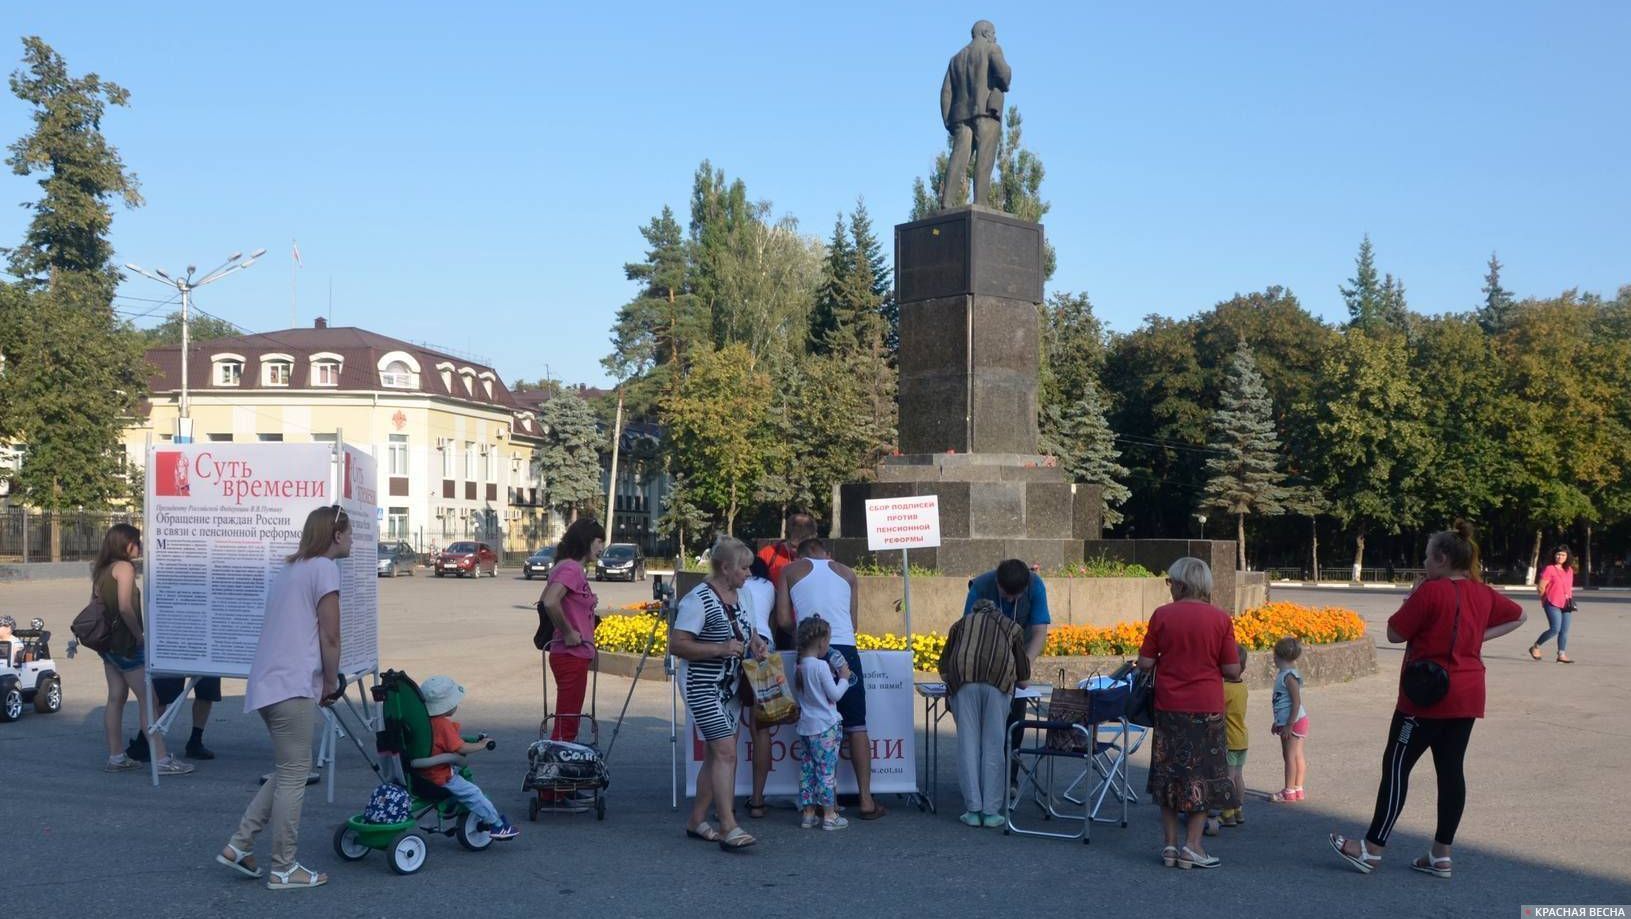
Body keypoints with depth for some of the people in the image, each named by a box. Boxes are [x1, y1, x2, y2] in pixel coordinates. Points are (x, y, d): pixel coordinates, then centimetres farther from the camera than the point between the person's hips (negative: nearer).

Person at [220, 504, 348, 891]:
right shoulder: (324, 568, -6)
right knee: (294, 775, -1)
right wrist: (331, 684, 2)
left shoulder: (290, 569, 21)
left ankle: (238, 846, 17)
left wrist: (322, 683, 16)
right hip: (292, 685, -9)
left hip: (267, 684, 9)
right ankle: (284, 869, 5)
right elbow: (330, 637, -10)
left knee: (289, 771, 17)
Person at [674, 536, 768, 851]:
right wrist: (720, 649, -25)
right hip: (704, 688, -9)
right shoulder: (698, 599, -17)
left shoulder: (738, 595, 10)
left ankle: (697, 821, 21)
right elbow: (677, 645, -20)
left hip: (731, 687, 9)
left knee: (715, 756, 11)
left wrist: (754, 641, 6)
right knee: (725, 752, -16)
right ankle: (729, 828, -17)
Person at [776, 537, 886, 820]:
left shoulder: (791, 571, 11)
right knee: (857, 727, 5)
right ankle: (866, 799, 4)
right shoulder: (846, 572, 16)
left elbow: (783, 620, 4)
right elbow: (853, 622, 13)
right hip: (846, 649, 1)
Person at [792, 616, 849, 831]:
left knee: (807, 770, 10)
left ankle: (808, 814, 14)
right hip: (825, 727, -7)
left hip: (805, 726, 7)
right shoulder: (821, 666, -15)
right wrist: (844, 678, 4)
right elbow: (835, 695, -14)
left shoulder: (799, 667, 6)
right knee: (827, 771, -1)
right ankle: (829, 815, 4)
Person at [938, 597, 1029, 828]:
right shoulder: (1012, 627, 30)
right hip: (999, 679, 0)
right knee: (994, 743, 3)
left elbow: (944, 666, 28)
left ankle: (973, 810, 2)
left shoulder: (962, 623, 32)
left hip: (963, 680, 1)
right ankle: (991, 811, 2)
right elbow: (1024, 674, 30)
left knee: (968, 742, 3)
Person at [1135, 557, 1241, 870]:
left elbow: (1144, 663, -5)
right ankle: (1192, 845, 8)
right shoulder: (1220, 619, -7)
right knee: (1203, 776, 11)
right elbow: (1232, 670, -6)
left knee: (1169, 773, 13)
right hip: (1207, 709, -1)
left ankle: (1170, 844, 15)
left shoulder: (1162, 615, -6)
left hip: (1169, 707, 1)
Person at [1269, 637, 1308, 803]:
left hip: (1294, 721, -10)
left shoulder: (1289, 676, -18)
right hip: (1288, 721, 10)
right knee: (1297, 755, 13)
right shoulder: (1285, 674, 12)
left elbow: (1296, 702, -22)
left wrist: (1289, 725, -22)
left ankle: (1289, 792, -1)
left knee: (1290, 755, -5)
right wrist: (1278, 722, 26)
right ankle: (1298, 789, 19)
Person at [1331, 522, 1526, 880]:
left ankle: (1372, 849, 4)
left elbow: (1394, 633, -11)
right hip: (1467, 698, 8)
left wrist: (1410, 599, 2)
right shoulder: (1483, 594, 8)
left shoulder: (1430, 591, -15)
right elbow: (1519, 616, 25)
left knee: (1396, 766, -1)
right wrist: (1480, 636, 15)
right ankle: (1441, 855, 13)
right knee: (1451, 770, 9)